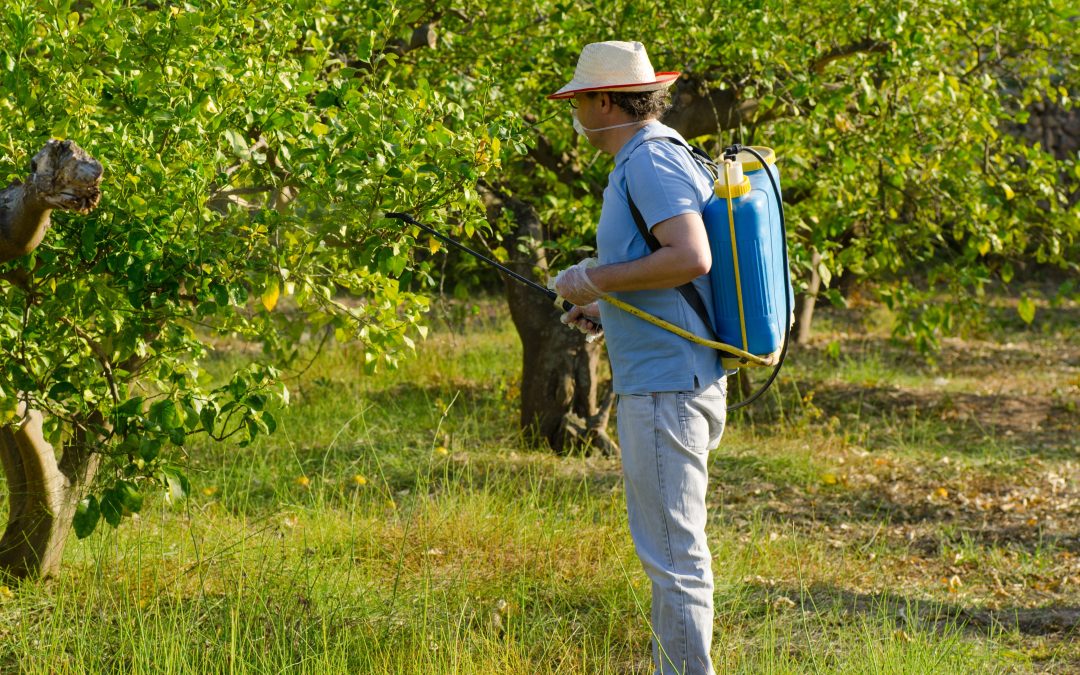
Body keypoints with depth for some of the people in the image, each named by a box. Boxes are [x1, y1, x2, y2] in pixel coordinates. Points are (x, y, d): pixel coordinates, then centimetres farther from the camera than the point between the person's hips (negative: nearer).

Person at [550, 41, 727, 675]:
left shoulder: (651, 160, -14)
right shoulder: (672, 156, 18)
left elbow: (691, 259, -26)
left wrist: (596, 279, -17)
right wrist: (607, 311, 18)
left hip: (665, 385, -11)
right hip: (675, 380, 11)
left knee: (673, 550, -8)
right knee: (672, 548, 16)